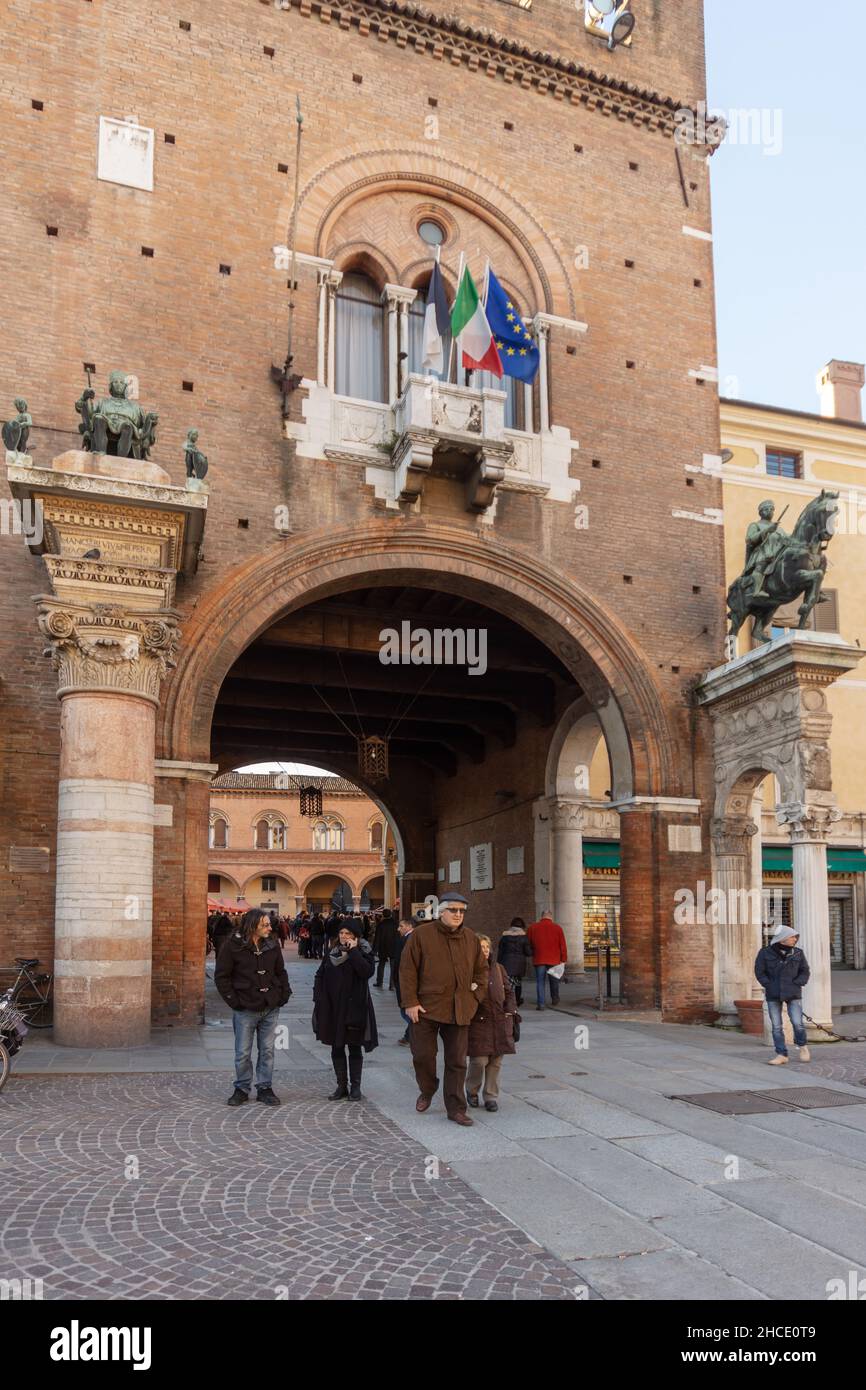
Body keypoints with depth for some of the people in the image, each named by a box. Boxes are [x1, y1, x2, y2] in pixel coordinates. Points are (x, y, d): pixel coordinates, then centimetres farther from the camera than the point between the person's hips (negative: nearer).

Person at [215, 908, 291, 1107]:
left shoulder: (272, 944, 4)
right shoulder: (233, 945, -9)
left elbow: (280, 972, 15)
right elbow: (221, 976, -4)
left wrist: (284, 994, 4)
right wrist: (233, 1000, -9)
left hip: (270, 1008, 3)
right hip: (245, 1009, -3)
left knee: (267, 1051, 8)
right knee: (243, 1053, 5)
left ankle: (265, 1088, 20)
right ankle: (241, 1089, 20)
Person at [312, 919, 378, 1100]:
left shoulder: (364, 953, -5)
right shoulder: (332, 953, 7)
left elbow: (367, 971, -24)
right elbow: (320, 975, 13)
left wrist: (353, 951, -21)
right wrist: (318, 996, 2)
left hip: (354, 1007, -4)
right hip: (333, 1008, 4)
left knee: (355, 1048, 4)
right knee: (336, 1048, 9)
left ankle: (355, 1086, 13)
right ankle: (342, 1085, 18)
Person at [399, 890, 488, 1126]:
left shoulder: (471, 939, 8)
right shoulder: (422, 934, -5)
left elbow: (482, 969, 19)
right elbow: (407, 969, -5)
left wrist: (476, 995, 7)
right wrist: (410, 1002, -10)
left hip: (459, 1010, 3)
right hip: (426, 1008, -3)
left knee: (457, 1061, 6)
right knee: (423, 1055, 3)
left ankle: (456, 1108, 15)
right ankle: (427, 1091, 31)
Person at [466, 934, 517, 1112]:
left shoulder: (498, 968, 9)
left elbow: (509, 990, 14)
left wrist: (509, 1011, 5)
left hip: (499, 1022, 4)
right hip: (478, 1022, -4)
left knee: (496, 1061, 6)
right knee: (479, 1060, -6)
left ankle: (491, 1096, 18)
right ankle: (472, 1091, 20)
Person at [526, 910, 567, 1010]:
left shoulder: (532, 928, 3)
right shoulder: (557, 928, 0)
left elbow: (528, 944, 9)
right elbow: (562, 945, -2)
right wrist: (563, 959, 2)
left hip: (538, 960, 0)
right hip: (554, 960, 0)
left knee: (540, 982, 1)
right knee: (554, 981, 18)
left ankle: (540, 1003, -6)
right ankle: (555, 999, 30)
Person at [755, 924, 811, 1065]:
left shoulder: (797, 953, 3)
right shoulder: (765, 953, -3)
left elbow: (805, 971, 7)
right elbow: (760, 972, 0)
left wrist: (796, 984, -6)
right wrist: (770, 986, -8)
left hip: (793, 994, 0)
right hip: (773, 995, 0)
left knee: (797, 1022, -9)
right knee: (776, 1026, 0)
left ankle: (802, 1046, 18)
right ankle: (782, 1055, 9)